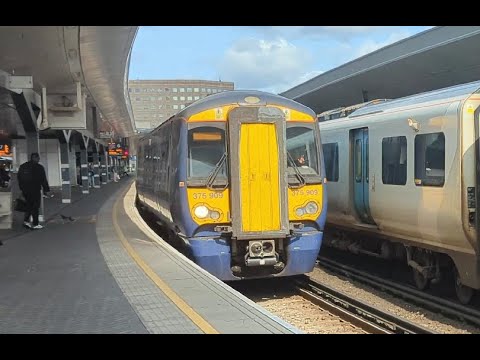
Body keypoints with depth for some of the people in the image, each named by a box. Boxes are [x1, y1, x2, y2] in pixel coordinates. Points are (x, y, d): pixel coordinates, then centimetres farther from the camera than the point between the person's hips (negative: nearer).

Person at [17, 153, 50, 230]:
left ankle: (26, 220, 6)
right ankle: (35, 224, 2)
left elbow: (19, 178, 14)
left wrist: (22, 188, 19)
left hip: (25, 190, 6)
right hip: (35, 190, -6)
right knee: (35, 206, 0)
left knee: (29, 205, 18)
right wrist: (46, 189, -2)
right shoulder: (39, 167, -10)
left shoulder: (22, 166, 10)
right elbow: (43, 180, -8)